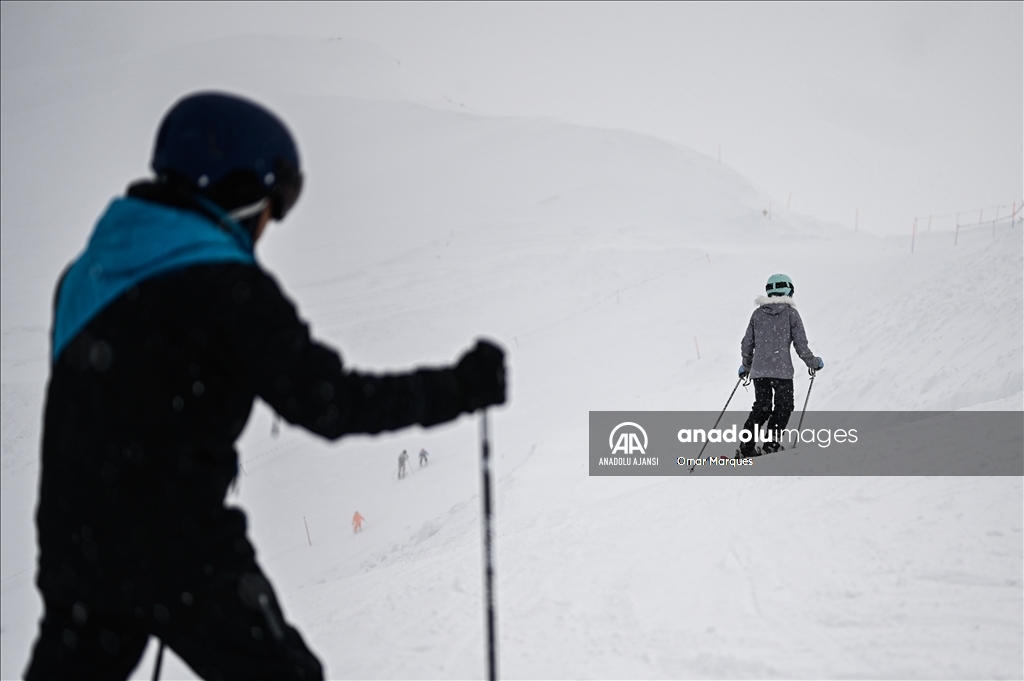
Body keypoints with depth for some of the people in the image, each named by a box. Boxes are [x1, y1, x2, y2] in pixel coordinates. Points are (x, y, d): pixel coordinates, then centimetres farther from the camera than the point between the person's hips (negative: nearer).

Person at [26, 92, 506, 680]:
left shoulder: (89, 270, 7)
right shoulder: (228, 288, -15)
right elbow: (328, 401, -18)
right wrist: (458, 389, -9)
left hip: (76, 544, 7)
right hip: (181, 554, -7)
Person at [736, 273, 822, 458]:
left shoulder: (758, 313, 9)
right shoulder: (790, 313, -2)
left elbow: (747, 344, 12)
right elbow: (801, 345, -3)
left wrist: (746, 366, 28)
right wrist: (813, 363, 12)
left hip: (759, 370, 4)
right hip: (781, 370, -4)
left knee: (761, 408, 14)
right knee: (783, 407, 9)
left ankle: (746, 447, 7)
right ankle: (771, 444, -2)